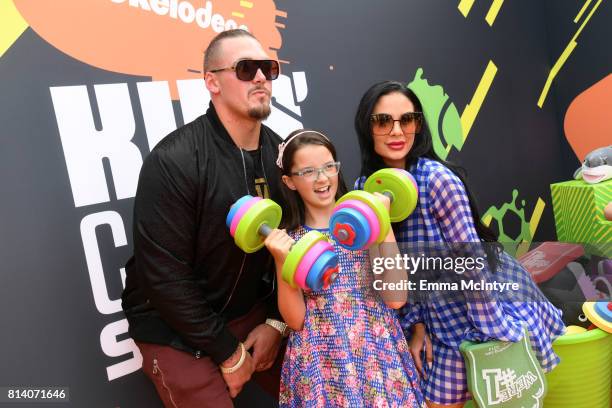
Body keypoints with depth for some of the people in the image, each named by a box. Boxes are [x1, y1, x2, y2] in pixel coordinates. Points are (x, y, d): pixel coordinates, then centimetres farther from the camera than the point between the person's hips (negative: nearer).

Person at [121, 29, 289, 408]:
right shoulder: (174, 162, -23)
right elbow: (164, 276, -22)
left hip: (251, 312, 6)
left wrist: (275, 321, -2)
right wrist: (228, 351, -14)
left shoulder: (280, 153, -4)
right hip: (176, 328, -5)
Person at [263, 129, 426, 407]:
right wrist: (281, 263, -19)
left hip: (379, 354, 1)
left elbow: (395, 298, -10)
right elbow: (295, 320, -6)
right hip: (321, 364, 0)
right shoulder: (286, 239, -3)